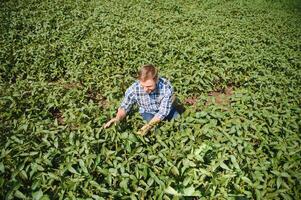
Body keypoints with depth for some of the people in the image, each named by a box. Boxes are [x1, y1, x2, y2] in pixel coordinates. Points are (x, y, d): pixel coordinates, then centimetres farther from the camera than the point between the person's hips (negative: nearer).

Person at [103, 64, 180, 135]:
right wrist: (117, 118, -36)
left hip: (166, 110, 1)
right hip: (148, 112, -1)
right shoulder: (134, 89, -30)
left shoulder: (167, 87, -33)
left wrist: (148, 125, -41)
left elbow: (163, 111, -27)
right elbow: (124, 107, -15)